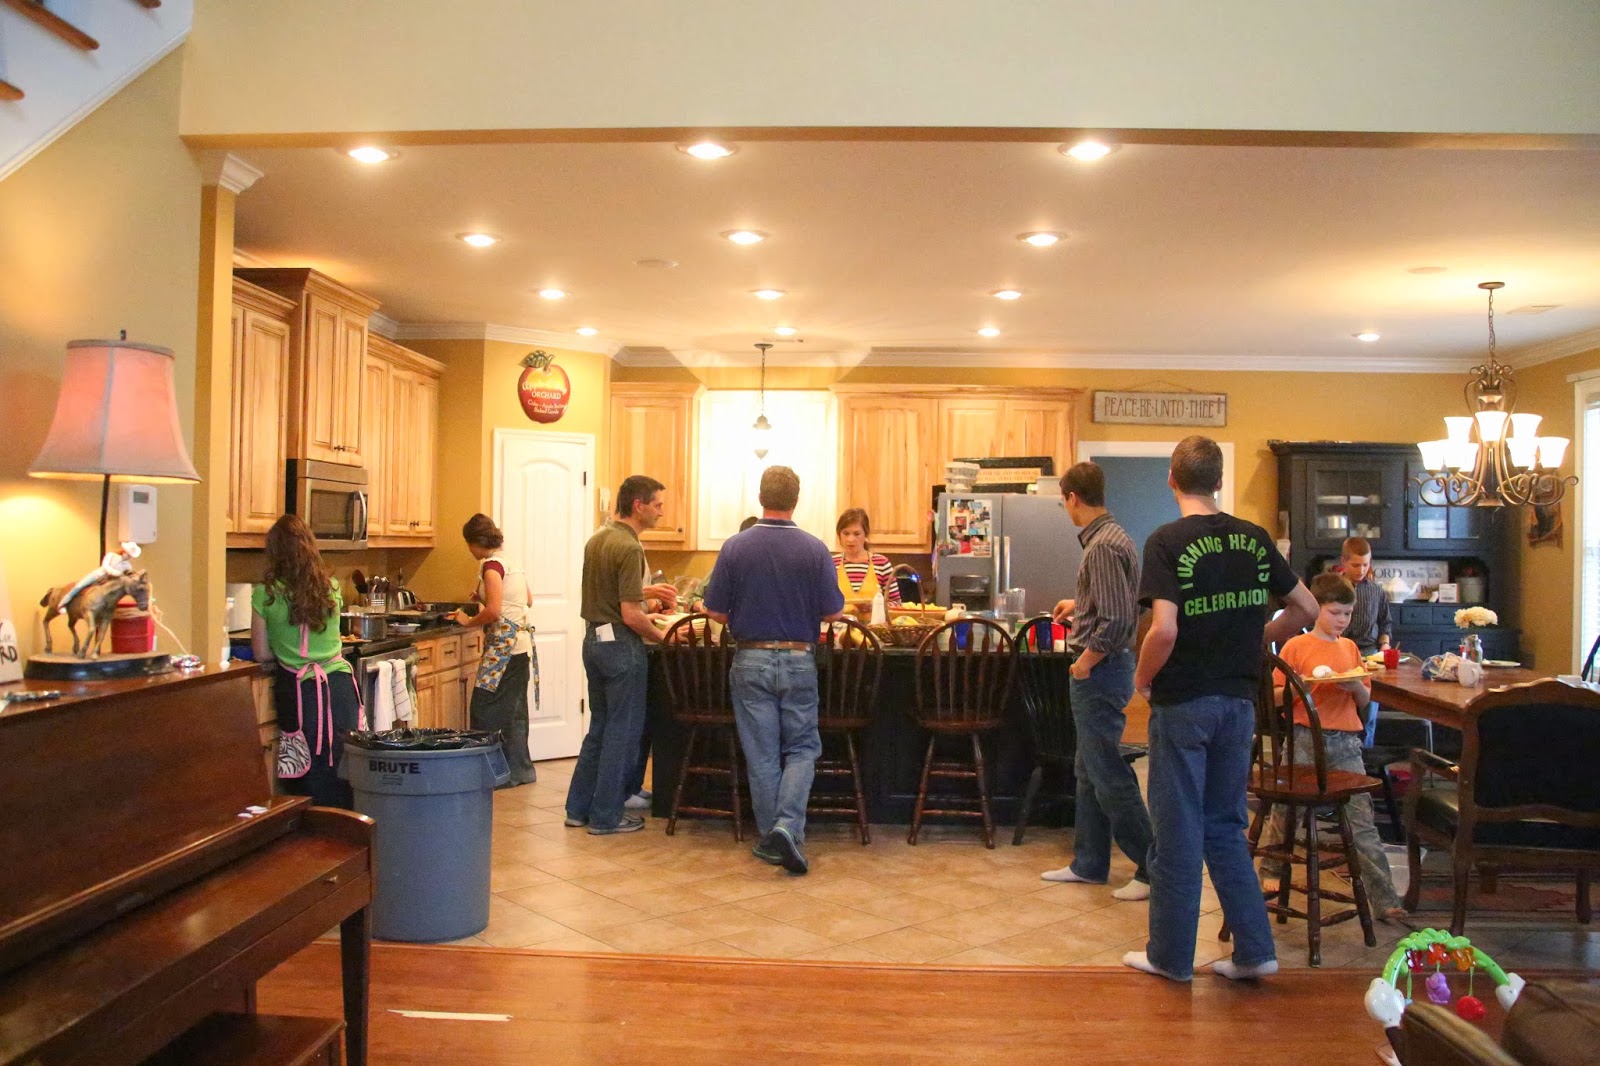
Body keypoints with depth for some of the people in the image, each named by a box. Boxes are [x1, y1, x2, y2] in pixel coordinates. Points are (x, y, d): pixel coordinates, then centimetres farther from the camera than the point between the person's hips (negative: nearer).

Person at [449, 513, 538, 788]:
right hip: (521, 644, 10)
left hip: (504, 645, -10)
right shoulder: (510, 561, 14)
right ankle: (520, 770, 20)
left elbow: (494, 611, -22)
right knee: (514, 711, 15)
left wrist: (468, 621, -6)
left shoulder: (492, 565, -12)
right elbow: (528, 600, 24)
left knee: (485, 712, -4)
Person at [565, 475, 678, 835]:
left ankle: (579, 808, 24)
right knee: (623, 731, 2)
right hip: (620, 643, -9)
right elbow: (631, 615, -22)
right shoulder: (629, 548, -20)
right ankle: (606, 816, 10)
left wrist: (647, 590, 18)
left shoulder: (598, 538, 8)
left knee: (600, 727, 18)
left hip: (594, 639, 9)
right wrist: (662, 638, -8)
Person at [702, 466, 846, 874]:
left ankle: (771, 839, 17)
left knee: (762, 753, 9)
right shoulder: (815, 549, -8)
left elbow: (717, 613, -4)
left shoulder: (735, 547, -8)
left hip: (751, 660, 0)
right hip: (798, 660, 0)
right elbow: (832, 613, -5)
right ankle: (788, 826, -7)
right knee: (802, 748, 11)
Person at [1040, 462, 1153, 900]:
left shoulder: (1103, 546, -20)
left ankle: (1155, 868, 5)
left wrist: (1086, 661, -16)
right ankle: (1089, 863, 26)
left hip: (1099, 671, -11)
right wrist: (1079, 605, 37)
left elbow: (1117, 620, -26)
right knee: (1089, 770, 16)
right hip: (1105, 669, 11)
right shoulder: (1110, 536, 11)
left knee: (1108, 774, -3)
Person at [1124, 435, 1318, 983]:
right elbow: (1306, 609, 9)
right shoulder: (1253, 538, 4)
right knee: (1225, 826, 17)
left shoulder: (1167, 541, -13)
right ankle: (1254, 949, 19)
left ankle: (1170, 955, 17)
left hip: (1182, 703, -5)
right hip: (1238, 701, 5)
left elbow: (1164, 630, -23)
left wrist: (1142, 678, -6)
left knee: (1177, 833, 5)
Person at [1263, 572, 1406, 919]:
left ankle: (1384, 897, 0)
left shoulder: (1350, 648, 12)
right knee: (1286, 811, 7)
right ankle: (1272, 874, 28)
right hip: (1305, 738, -3)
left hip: (1346, 741, 3)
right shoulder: (1296, 646, -1)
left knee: (1362, 819, -2)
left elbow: (1365, 701, 15)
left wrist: (1357, 686, -6)